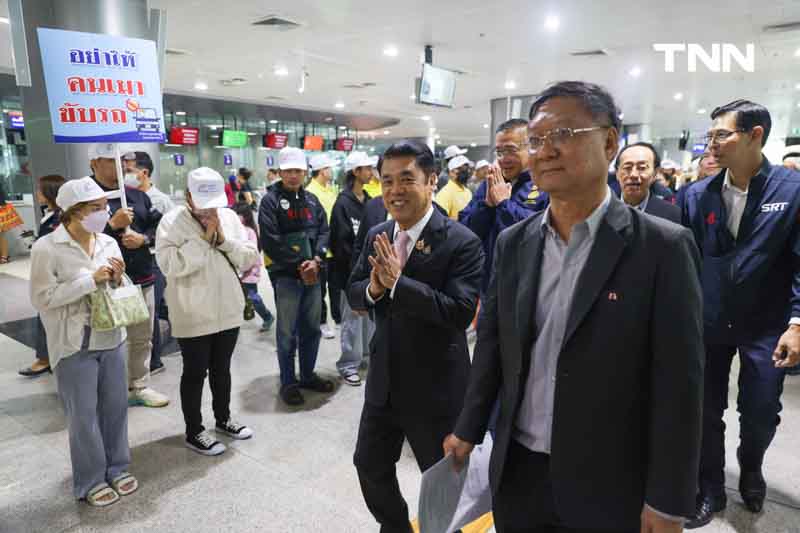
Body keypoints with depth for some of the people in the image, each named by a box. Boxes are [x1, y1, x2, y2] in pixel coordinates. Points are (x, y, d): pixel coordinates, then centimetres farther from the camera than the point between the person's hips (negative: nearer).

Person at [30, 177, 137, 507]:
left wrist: (118, 279, -11)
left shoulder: (108, 243, 2)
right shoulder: (47, 248, -12)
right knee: (83, 415, 8)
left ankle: (117, 467, 33)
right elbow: (42, 297, -14)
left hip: (112, 339, 5)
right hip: (75, 345, -4)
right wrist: (90, 280, -20)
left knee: (115, 407, 14)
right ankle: (89, 481, 25)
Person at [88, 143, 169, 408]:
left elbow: (159, 225, 11)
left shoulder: (137, 194, 11)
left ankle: (139, 386, 31)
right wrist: (113, 225, -21)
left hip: (142, 278, 6)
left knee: (142, 338, 15)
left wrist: (143, 238, -7)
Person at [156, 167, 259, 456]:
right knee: (195, 373, 9)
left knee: (221, 369, 20)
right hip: (193, 317, -5)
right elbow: (170, 265, -24)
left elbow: (250, 258, -1)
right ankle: (194, 432, 26)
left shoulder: (229, 216, 3)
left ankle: (223, 419, 39)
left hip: (228, 311, 5)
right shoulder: (172, 222, -11)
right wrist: (204, 239, -22)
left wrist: (224, 239, -15)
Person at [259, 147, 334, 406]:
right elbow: (271, 242, -13)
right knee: (287, 333, 3)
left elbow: (324, 231, 6)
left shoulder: (311, 199, 12)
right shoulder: (271, 200, -6)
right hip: (286, 275, -5)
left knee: (312, 328, 14)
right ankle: (288, 383, 17)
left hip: (312, 273, 5)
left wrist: (315, 261, -10)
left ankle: (308, 375, 30)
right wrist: (299, 266, -13)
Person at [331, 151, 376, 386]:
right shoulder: (343, 203, -12)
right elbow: (341, 242, -15)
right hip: (351, 270, -7)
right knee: (353, 316, 0)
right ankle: (349, 364, 12)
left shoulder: (368, 201, 11)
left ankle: (367, 351, 32)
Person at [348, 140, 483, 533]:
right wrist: (373, 287, -19)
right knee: (369, 465, 22)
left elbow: (461, 312, -27)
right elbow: (353, 292, 4)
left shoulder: (461, 242, -19)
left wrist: (397, 282, -30)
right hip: (383, 379, 6)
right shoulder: (377, 235, 1)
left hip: (435, 387, -6)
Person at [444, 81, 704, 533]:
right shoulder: (513, 242, 0)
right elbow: (492, 345, 5)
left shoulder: (662, 247, -12)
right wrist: (468, 430, 8)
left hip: (609, 484, -3)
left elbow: (678, 385, -12)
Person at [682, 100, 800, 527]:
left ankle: (750, 469, 42)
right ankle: (710, 489, 30)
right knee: (706, 412, 9)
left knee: (762, 414, 9)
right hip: (707, 323, 2)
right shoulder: (697, 195, -1)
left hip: (765, 326, -2)